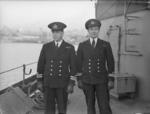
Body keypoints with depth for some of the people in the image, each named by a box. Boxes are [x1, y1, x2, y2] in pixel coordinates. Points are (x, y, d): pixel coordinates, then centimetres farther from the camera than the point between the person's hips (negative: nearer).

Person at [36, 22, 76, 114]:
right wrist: (39, 81, 4)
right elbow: (41, 64, 6)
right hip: (48, 83, 1)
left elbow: (73, 66, -2)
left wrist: (71, 83, -7)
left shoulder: (70, 48, 0)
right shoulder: (46, 47, 4)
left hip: (63, 84, -1)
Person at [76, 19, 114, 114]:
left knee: (104, 106, -5)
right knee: (90, 106, 10)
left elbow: (110, 62, 4)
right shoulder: (82, 45, 4)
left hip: (102, 81, -1)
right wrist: (79, 79, 4)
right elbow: (79, 63, 6)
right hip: (86, 81, 1)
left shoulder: (106, 45, 2)